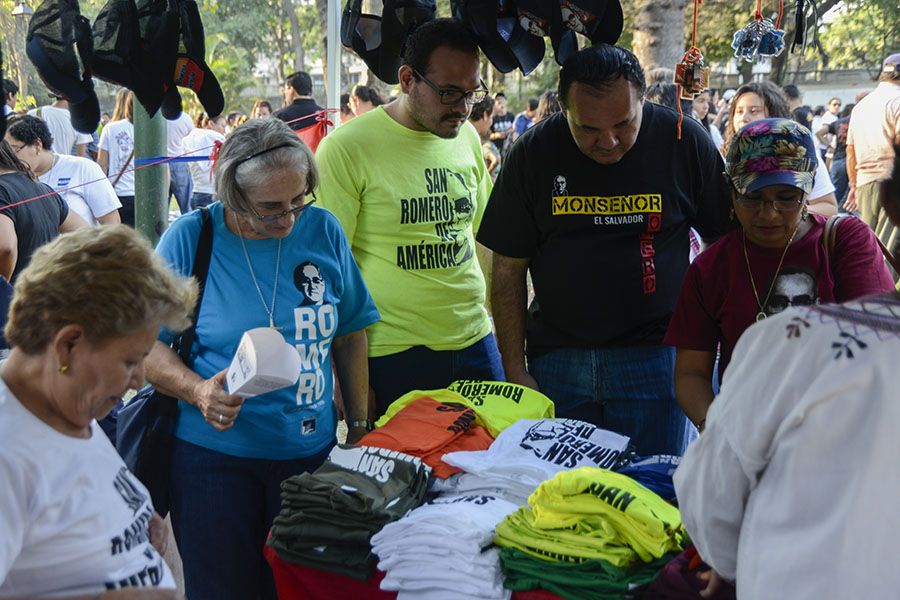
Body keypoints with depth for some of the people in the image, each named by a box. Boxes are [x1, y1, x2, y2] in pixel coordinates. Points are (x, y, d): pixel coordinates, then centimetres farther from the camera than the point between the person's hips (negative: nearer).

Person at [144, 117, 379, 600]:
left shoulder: (322, 231, 1)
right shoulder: (188, 239, -8)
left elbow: (349, 335, 10)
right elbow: (145, 344, -6)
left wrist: (359, 425, 9)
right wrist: (197, 390, -23)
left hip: (312, 452, 3)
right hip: (214, 459, -3)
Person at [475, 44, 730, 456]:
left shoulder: (683, 141, -6)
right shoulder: (533, 154, -3)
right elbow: (508, 269, 2)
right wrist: (514, 370, -2)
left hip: (654, 356, -1)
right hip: (557, 357, 1)